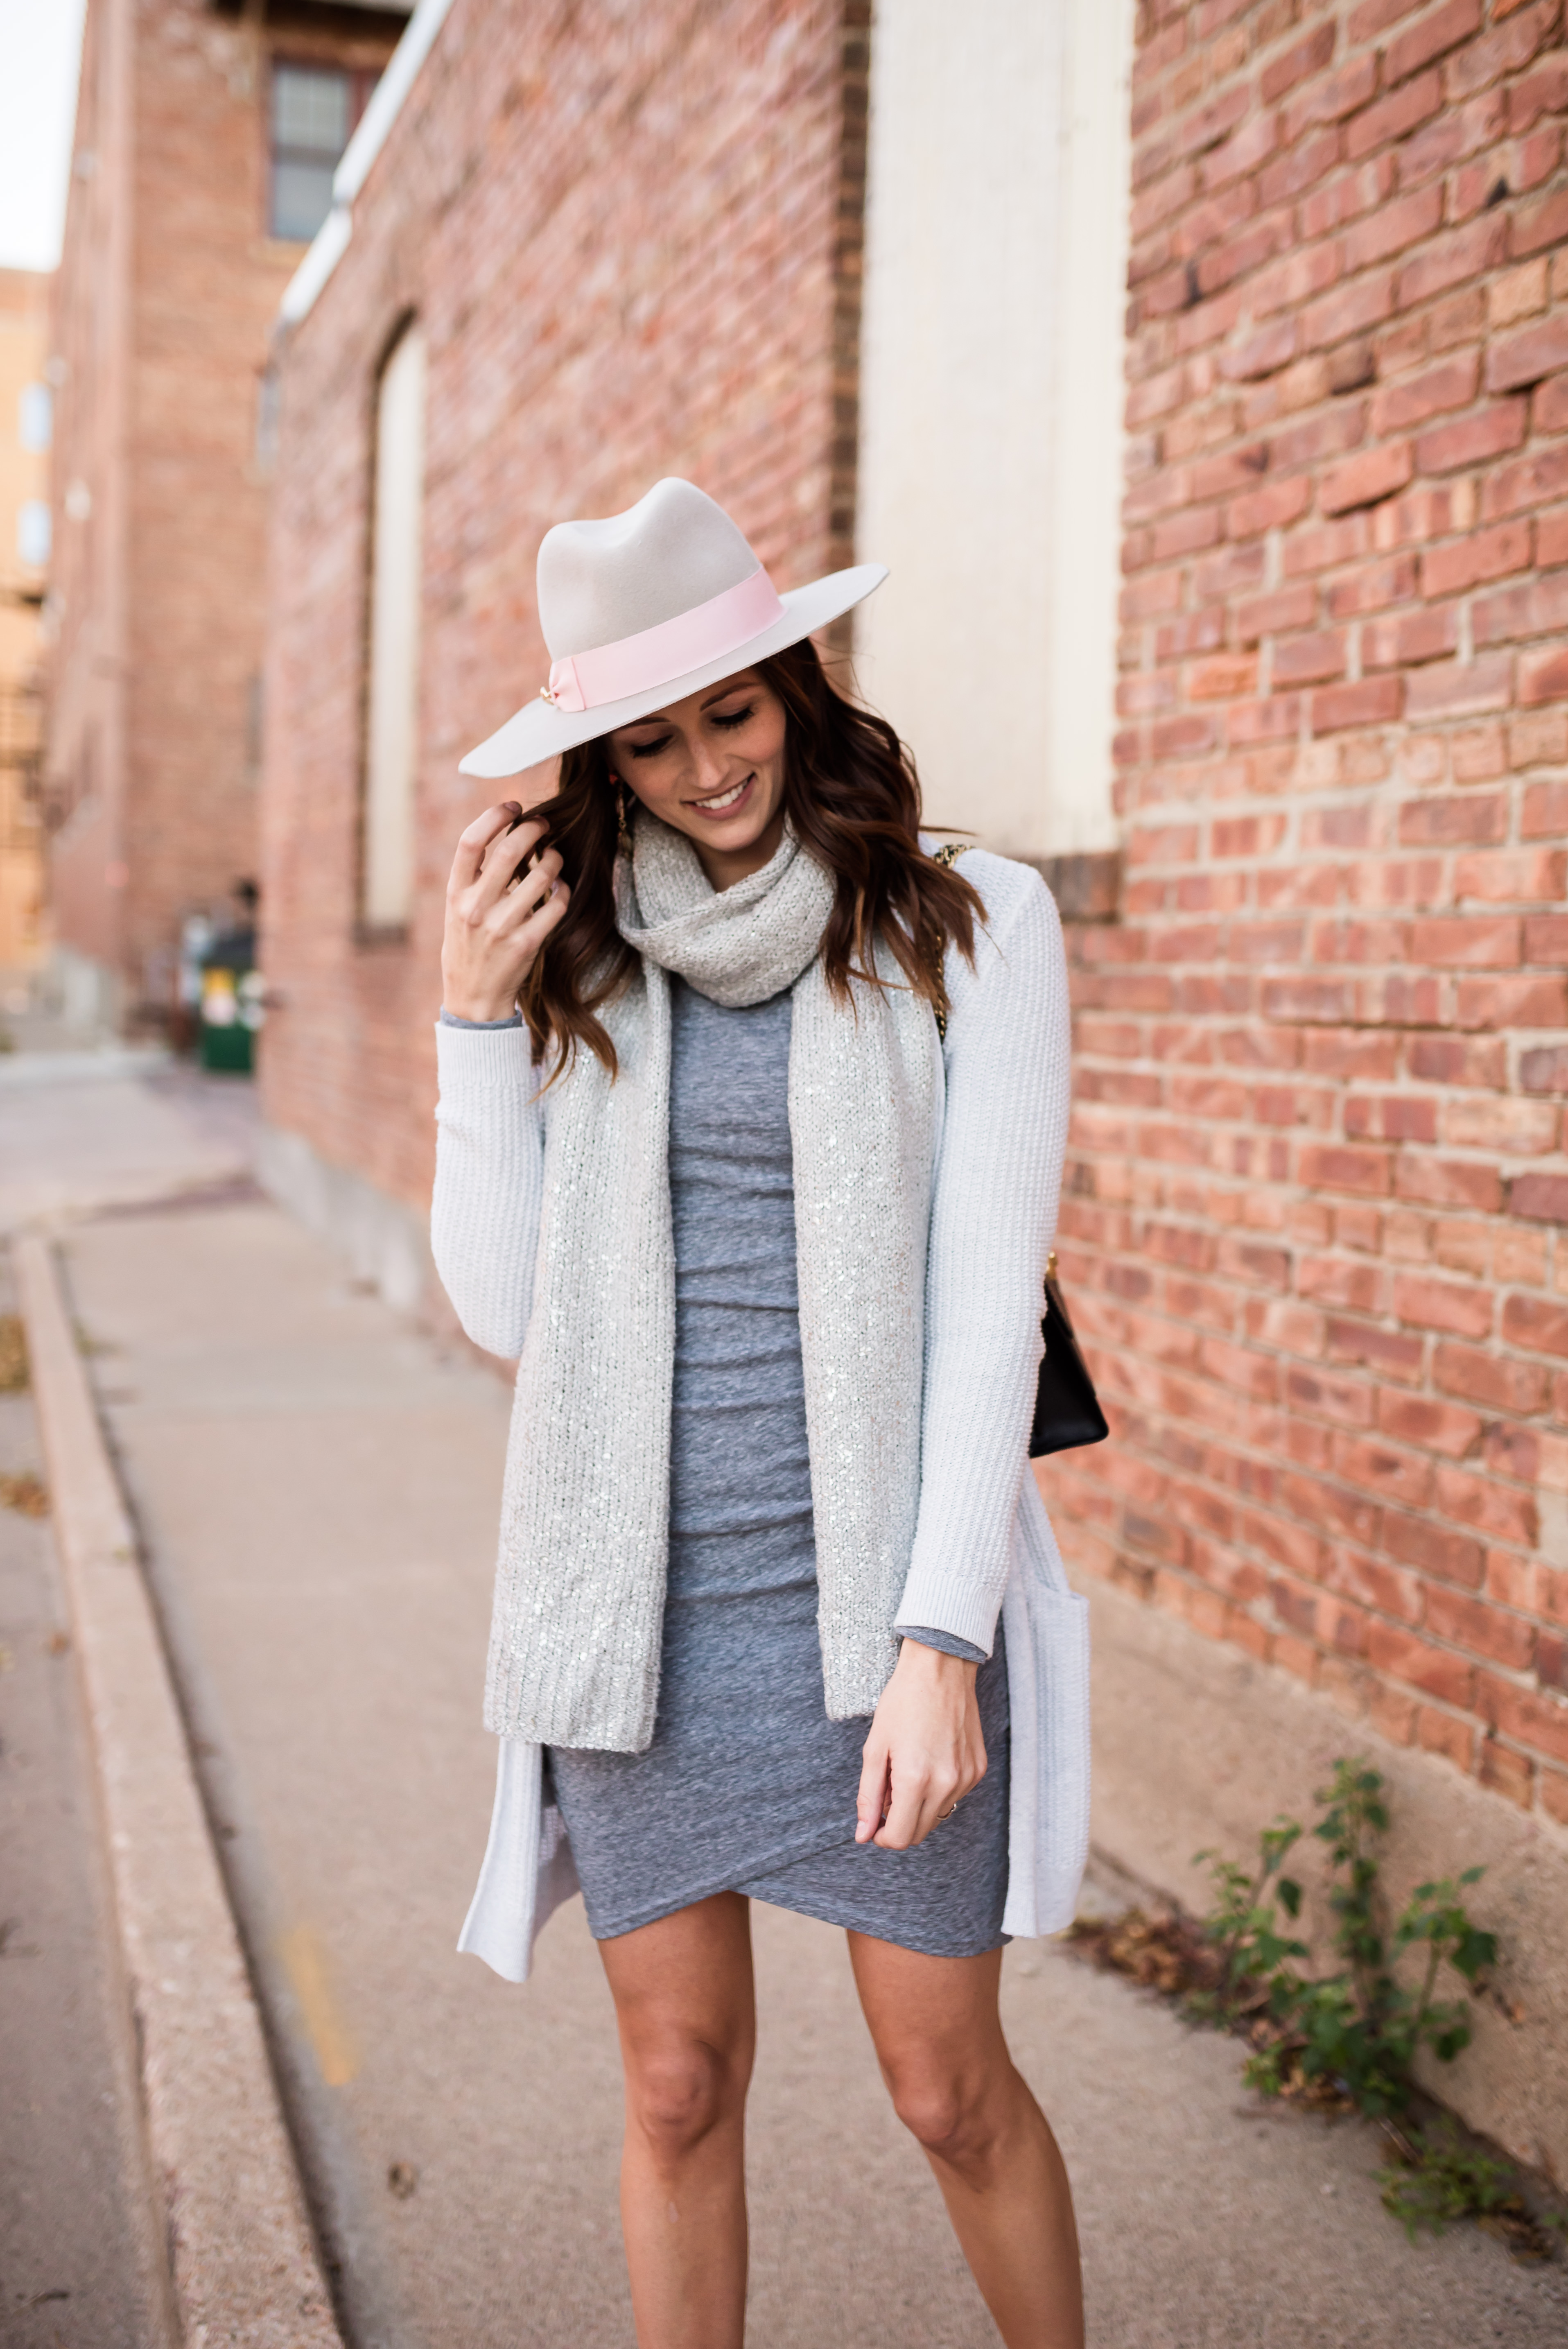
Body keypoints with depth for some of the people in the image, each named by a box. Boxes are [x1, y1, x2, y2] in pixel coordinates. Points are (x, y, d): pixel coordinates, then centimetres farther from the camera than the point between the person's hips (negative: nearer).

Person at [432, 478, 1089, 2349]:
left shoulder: (965, 924, -5)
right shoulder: (574, 953, 5)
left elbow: (992, 1296, -9)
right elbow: (507, 1308, 2)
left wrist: (943, 1640, -14)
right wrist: (475, 1023, -7)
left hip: (870, 1589, -2)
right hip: (639, 1600, 3)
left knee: (950, 2090, 11)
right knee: (680, 2090, 14)